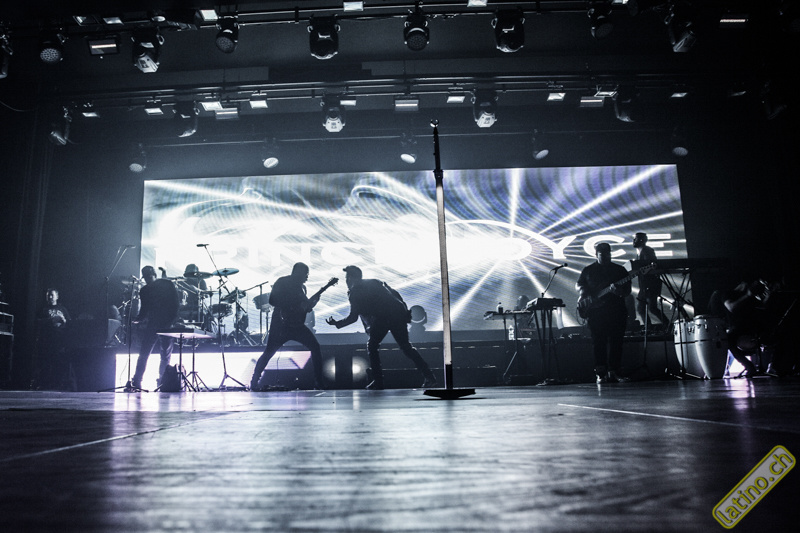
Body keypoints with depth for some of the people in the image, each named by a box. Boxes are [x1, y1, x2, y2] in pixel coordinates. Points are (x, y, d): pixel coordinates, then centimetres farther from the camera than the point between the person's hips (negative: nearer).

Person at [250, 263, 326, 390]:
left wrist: (313, 301, -2)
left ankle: (319, 382, 1)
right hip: (281, 324, -6)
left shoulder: (301, 287, 15)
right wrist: (293, 306, -21)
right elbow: (272, 300, -17)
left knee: (316, 347, -4)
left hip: (297, 326, 6)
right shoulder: (282, 282, -6)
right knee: (269, 352, -4)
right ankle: (254, 382, 10)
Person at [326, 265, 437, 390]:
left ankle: (378, 381, 8)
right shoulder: (375, 282, 27)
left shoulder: (354, 291, 9)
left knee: (372, 346, 14)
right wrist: (405, 312, 23)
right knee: (405, 346, 14)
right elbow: (395, 294, 22)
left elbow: (353, 317, 6)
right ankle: (428, 376, 5)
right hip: (398, 313, 6)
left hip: (382, 318, -6)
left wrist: (336, 324, 21)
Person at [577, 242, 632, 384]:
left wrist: (619, 292, -16)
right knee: (598, 342, -4)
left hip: (616, 310, 1)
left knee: (616, 341, -2)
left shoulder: (620, 270, 11)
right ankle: (601, 373, -1)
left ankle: (613, 371, 5)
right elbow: (578, 285, 20)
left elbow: (627, 291, 6)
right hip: (595, 311, -1)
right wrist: (585, 293, -1)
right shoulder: (588, 270, 11)